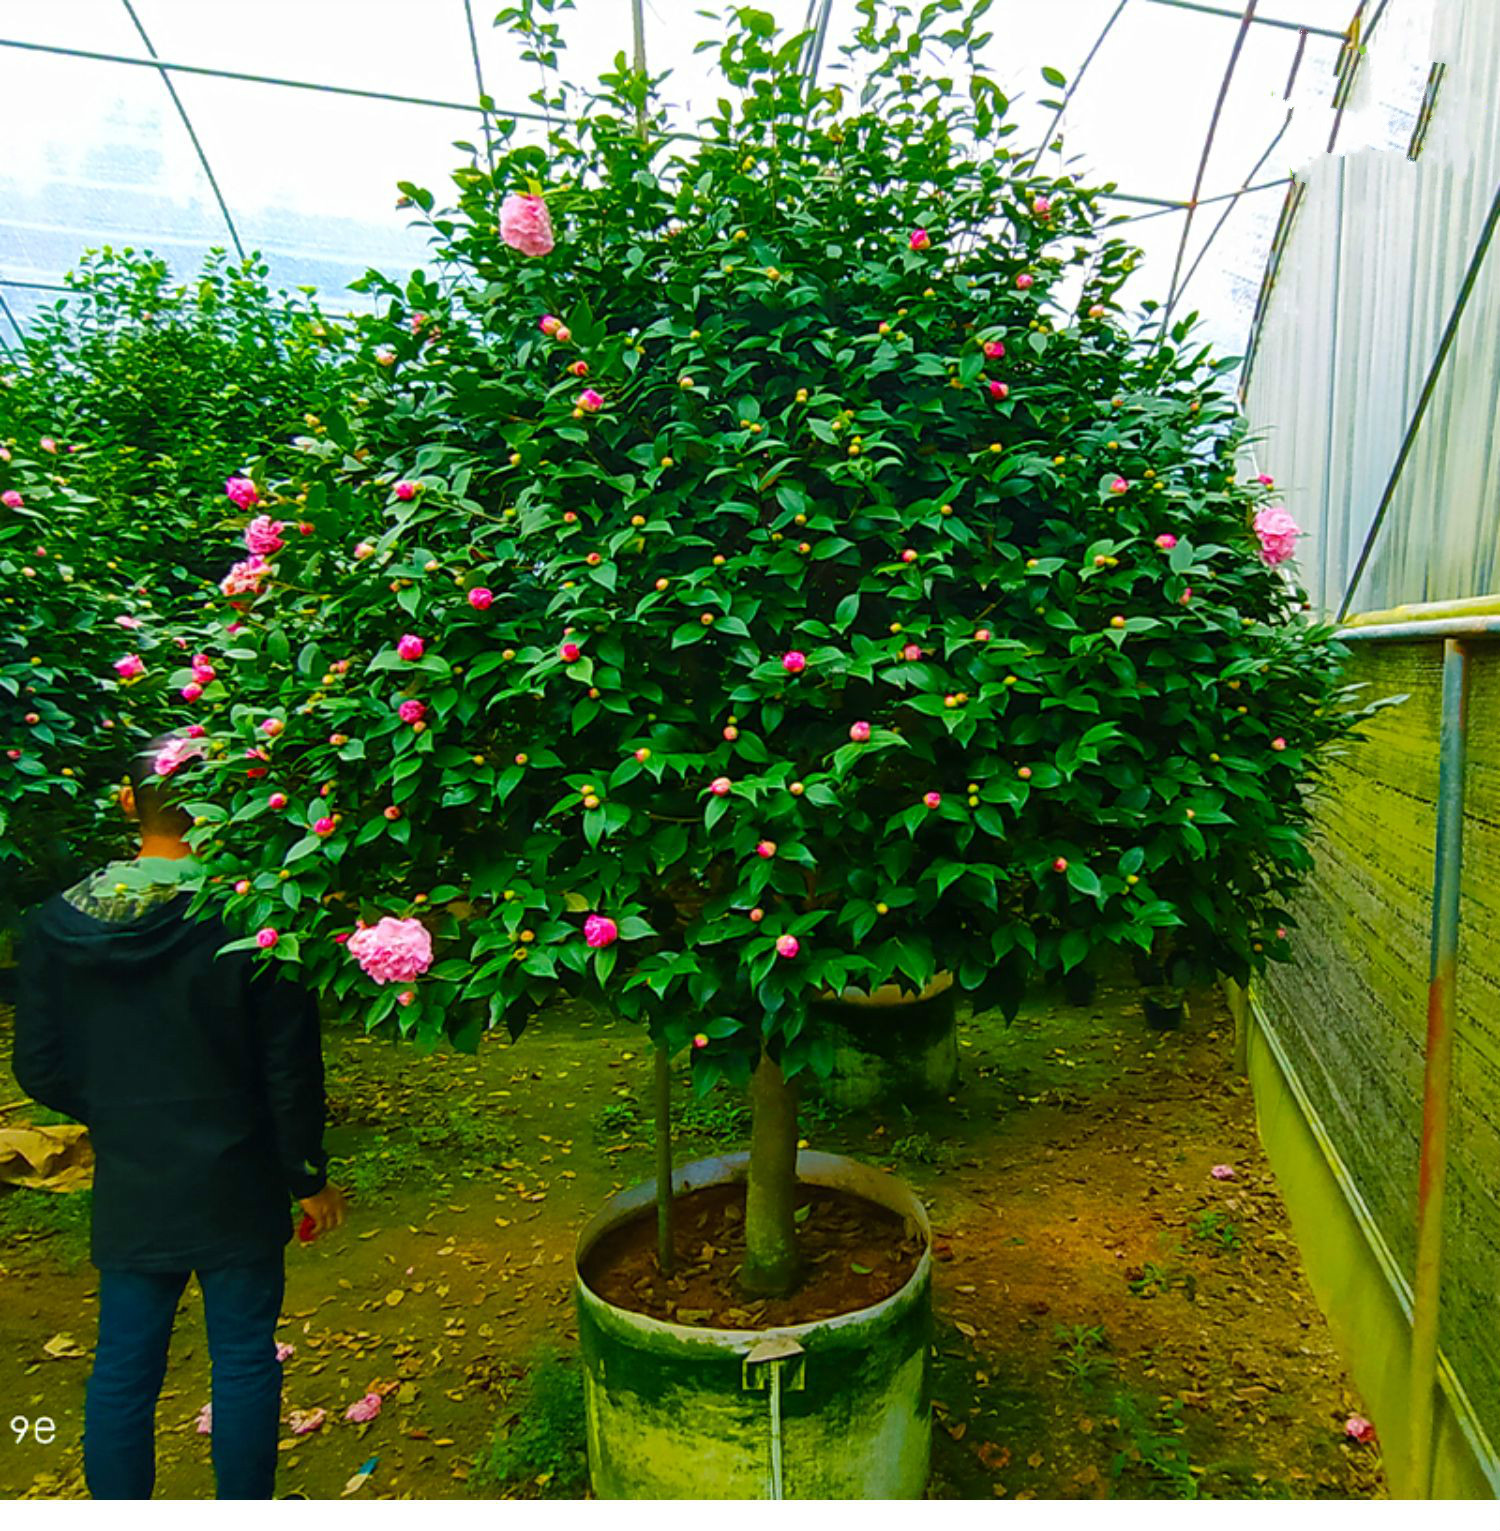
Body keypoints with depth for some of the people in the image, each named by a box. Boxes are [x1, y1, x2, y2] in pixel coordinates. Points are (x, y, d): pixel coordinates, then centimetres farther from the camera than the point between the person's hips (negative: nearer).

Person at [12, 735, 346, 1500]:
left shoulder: (59, 923, -6)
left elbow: (40, 1068, 2)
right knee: (244, 1362, 13)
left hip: (128, 1187, 4)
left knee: (122, 1370, 17)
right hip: (235, 1188, -3)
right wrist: (308, 1176, 0)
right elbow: (290, 1069, -14)